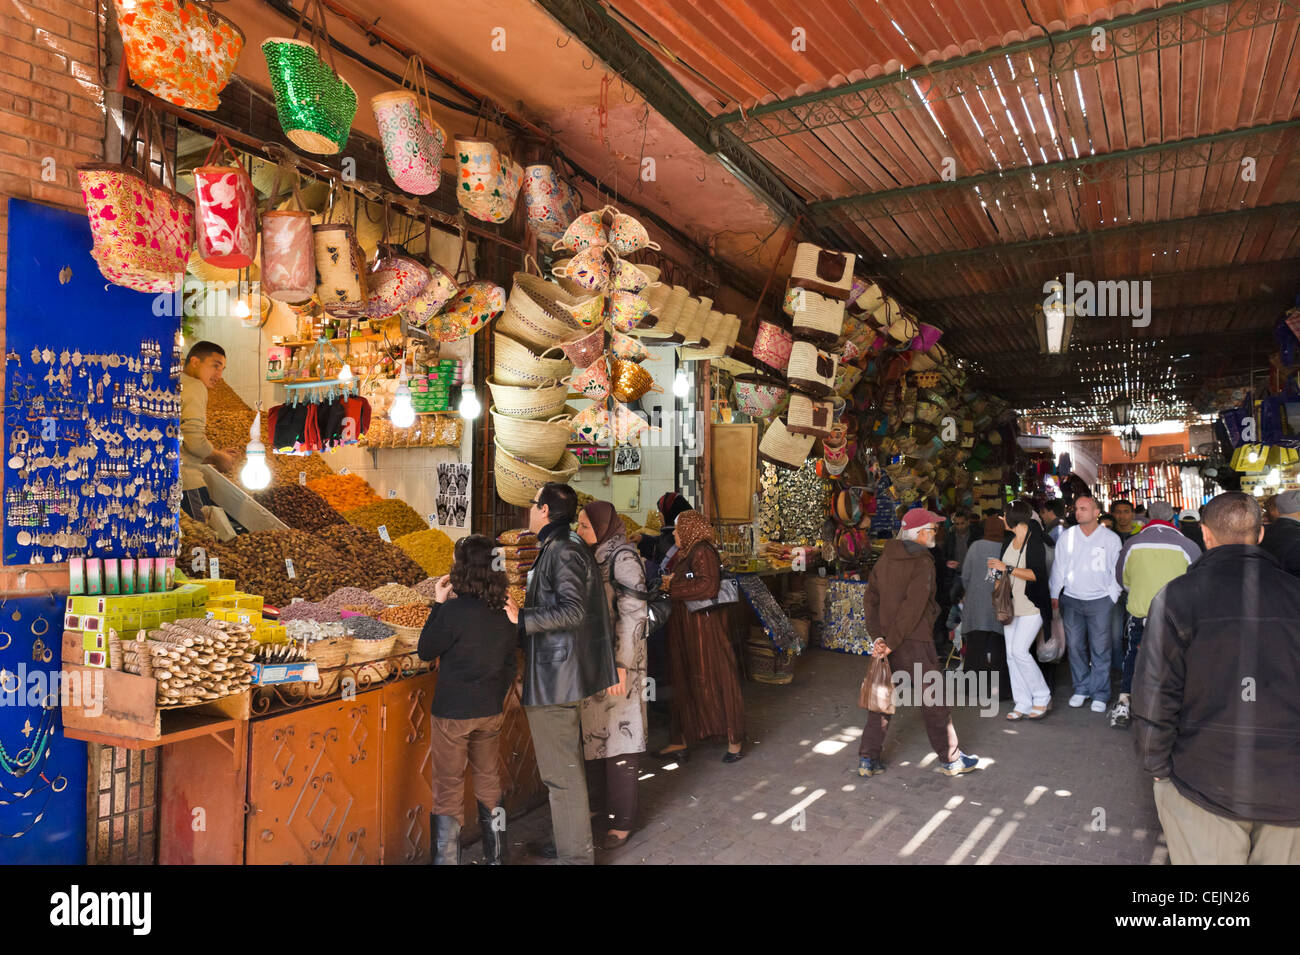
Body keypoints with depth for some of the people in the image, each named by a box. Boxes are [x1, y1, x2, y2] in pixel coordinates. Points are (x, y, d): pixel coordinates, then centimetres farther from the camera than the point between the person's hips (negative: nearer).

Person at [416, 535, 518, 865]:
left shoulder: (453, 611, -21)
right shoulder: (506, 611, -3)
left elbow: (425, 651, -7)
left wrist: (439, 604, -4)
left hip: (452, 713, -5)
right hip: (491, 712, 6)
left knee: (449, 790, 7)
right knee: (490, 786, 18)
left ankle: (447, 858, 15)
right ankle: (496, 856, 29)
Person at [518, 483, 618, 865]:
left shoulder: (562, 551, -18)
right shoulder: (566, 547, 14)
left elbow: (571, 610, -27)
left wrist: (521, 619, -25)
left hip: (554, 678, -11)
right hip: (561, 674, 11)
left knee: (562, 774, -1)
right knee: (569, 766, 21)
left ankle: (575, 855, 11)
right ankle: (568, 843, 36)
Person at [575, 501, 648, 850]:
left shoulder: (624, 558, -12)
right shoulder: (593, 557, 10)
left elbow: (633, 615, -18)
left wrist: (620, 666, -23)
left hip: (616, 663, -7)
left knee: (619, 737, 2)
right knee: (597, 734, 14)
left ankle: (622, 821, 14)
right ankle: (609, 804, 29)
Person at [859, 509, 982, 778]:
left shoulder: (886, 558, 7)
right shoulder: (923, 562, -15)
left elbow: (871, 598, 5)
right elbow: (912, 607, -21)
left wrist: (878, 635, -1)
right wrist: (891, 643, -18)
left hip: (887, 640, 7)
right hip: (914, 643, -7)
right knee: (933, 701, 7)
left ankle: (867, 759, 16)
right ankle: (950, 759, 21)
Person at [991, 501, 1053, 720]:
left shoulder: (1035, 542, -10)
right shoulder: (1009, 543, 14)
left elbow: (1037, 574, -20)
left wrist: (1007, 569, -21)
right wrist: (997, 569, 6)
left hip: (1032, 606, -8)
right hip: (1012, 606, 8)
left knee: (1019, 650, -16)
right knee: (1011, 654, 4)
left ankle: (1042, 696, 2)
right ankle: (1023, 704, 10)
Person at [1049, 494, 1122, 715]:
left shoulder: (1111, 538, 0)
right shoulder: (1067, 536, 5)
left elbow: (1116, 571, 4)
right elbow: (1059, 567, 9)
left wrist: (1113, 599, 0)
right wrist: (1054, 596, 6)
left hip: (1100, 600, -2)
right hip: (1071, 600, 2)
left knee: (1100, 648, -1)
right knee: (1075, 646, 6)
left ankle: (1100, 694, 10)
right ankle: (1081, 689, 19)